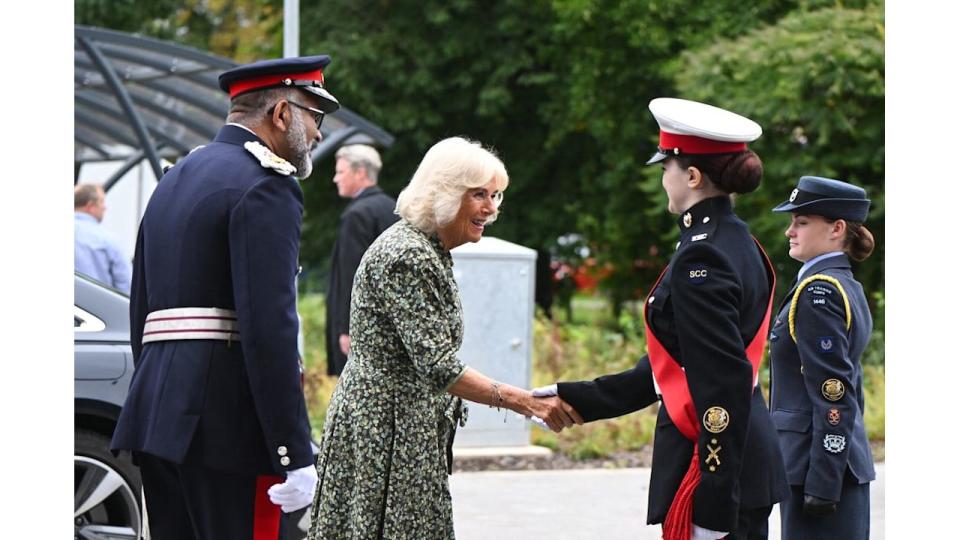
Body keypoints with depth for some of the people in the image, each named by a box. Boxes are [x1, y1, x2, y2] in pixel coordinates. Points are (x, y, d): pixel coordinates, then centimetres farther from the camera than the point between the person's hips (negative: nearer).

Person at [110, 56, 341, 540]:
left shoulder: (174, 181, 20)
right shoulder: (265, 186, -9)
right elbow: (270, 327, -18)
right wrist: (295, 454, -17)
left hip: (159, 415, 9)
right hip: (227, 424, -9)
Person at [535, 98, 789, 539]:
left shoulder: (701, 259, -16)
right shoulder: (737, 243, 14)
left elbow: (724, 384, -22)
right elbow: (670, 368, 18)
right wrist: (575, 399, 19)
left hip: (715, 468, -10)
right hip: (754, 457, 10)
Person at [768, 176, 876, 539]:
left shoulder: (818, 292, -14)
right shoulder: (848, 287, 16)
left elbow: (834, 396, -19)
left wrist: (822, 484, -20)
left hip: (819, 467, -10)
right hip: (846, 463, 10)